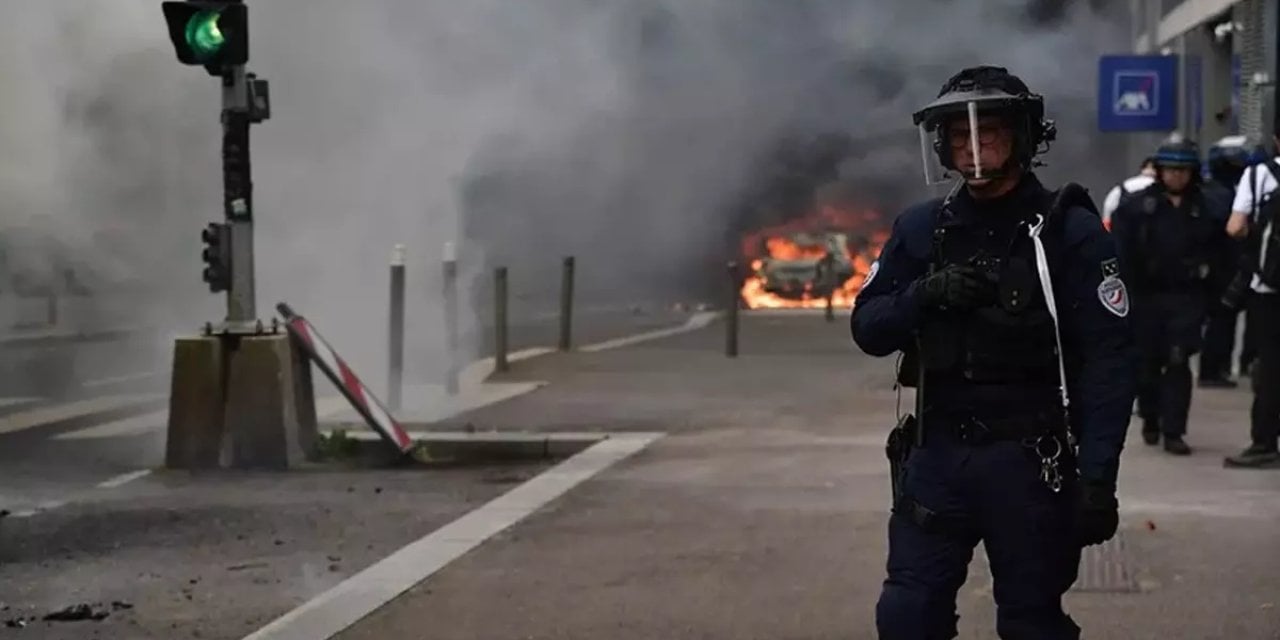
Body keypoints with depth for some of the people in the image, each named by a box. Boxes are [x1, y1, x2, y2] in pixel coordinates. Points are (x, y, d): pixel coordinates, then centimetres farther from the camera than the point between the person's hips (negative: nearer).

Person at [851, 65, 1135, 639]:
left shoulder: (1069, 231, -7)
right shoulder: (921, 229, 8)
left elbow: (1108, 362, -11)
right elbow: (867, 328, 8)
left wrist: (1097, 480, -18)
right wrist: (922, 295, -13)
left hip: (1029, 462, -4)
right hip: (937, 455, 4)